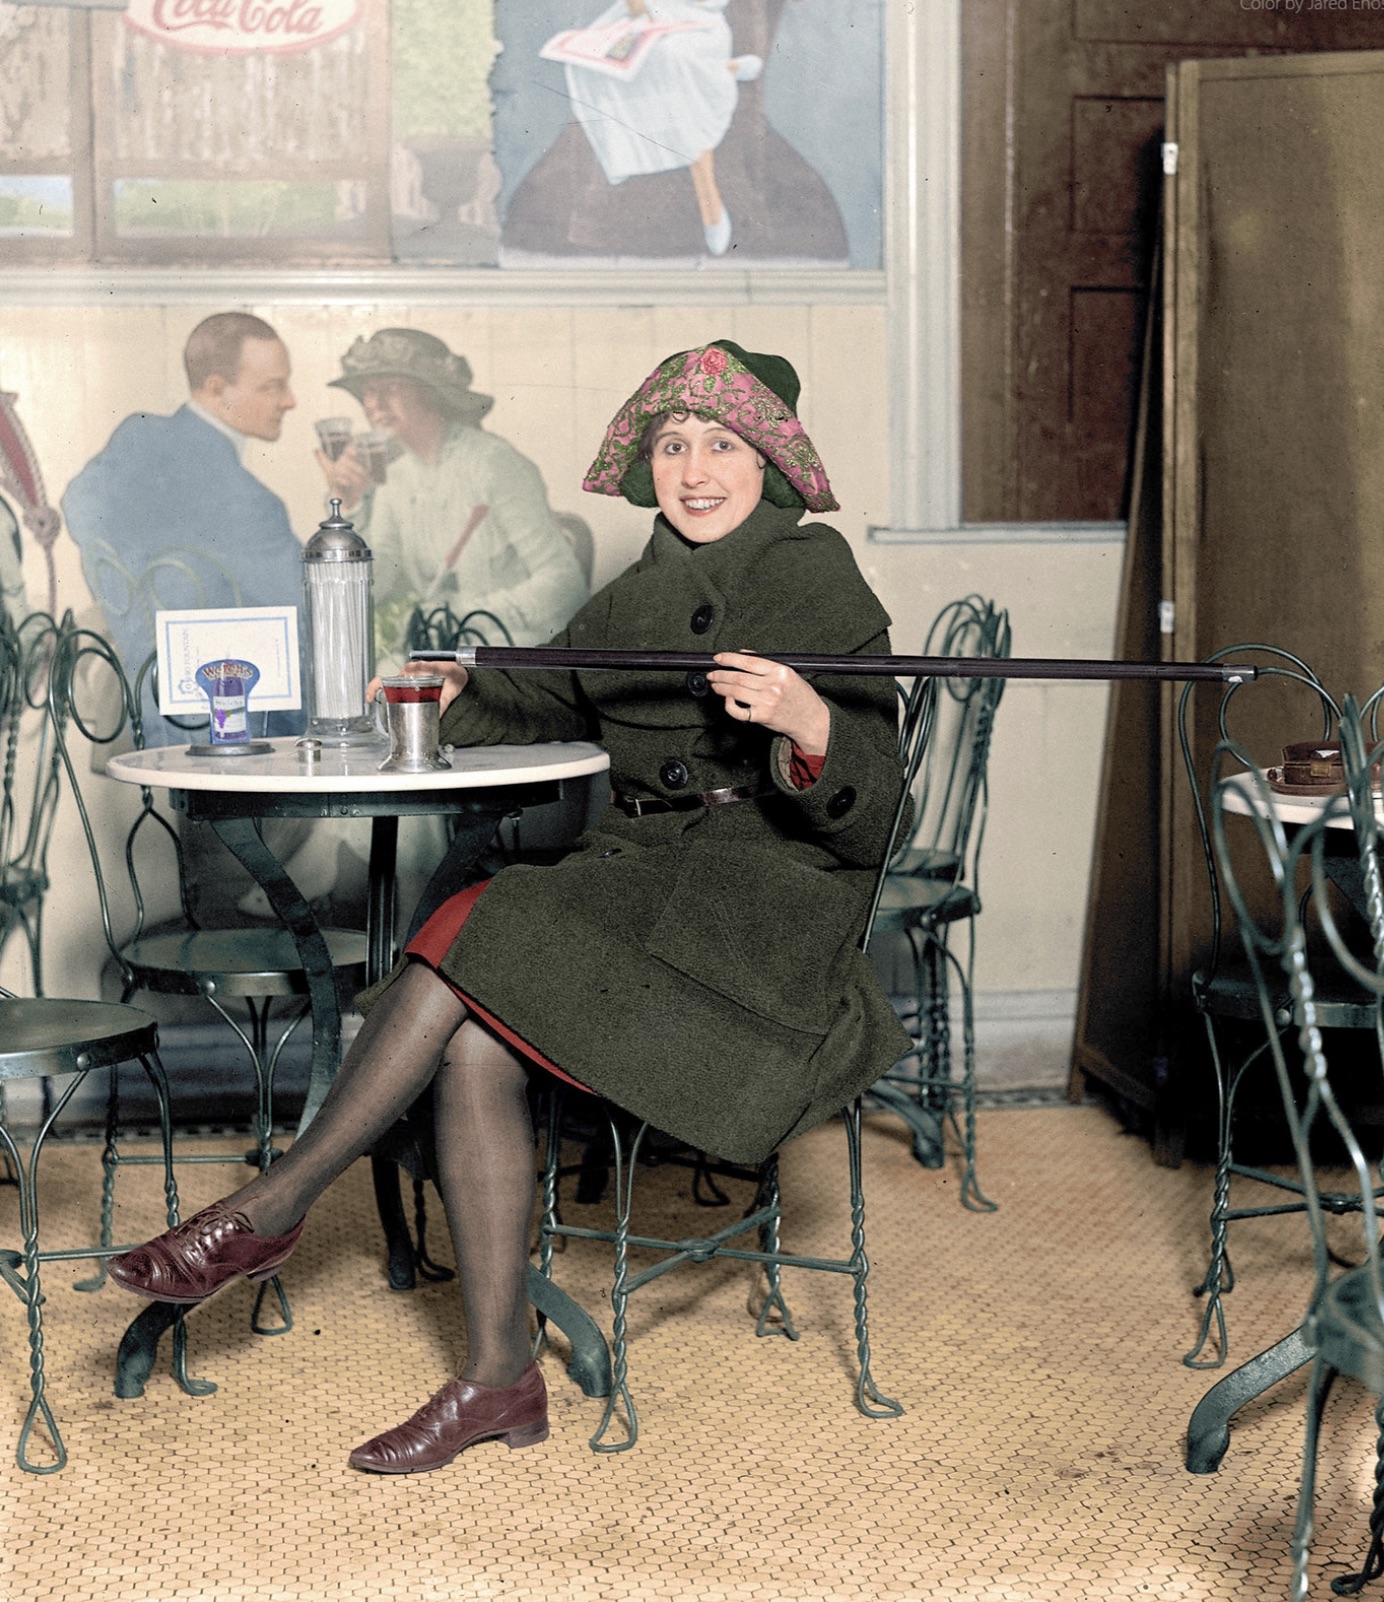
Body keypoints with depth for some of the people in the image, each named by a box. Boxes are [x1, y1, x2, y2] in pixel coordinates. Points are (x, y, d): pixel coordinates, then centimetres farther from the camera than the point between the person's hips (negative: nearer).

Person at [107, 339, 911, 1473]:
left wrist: (812, 727, -29)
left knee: (477, 948, -25)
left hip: (764, 900, -6)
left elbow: (865, 822, -9)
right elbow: (544, 700, 35)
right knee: (476, 1049, -22)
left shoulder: (828, 594, -3)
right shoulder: (634, 600, 17)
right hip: (632, 879, 6)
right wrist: (453, 697, 15)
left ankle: (273, 1208, -12)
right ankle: (500, 1378, -14)